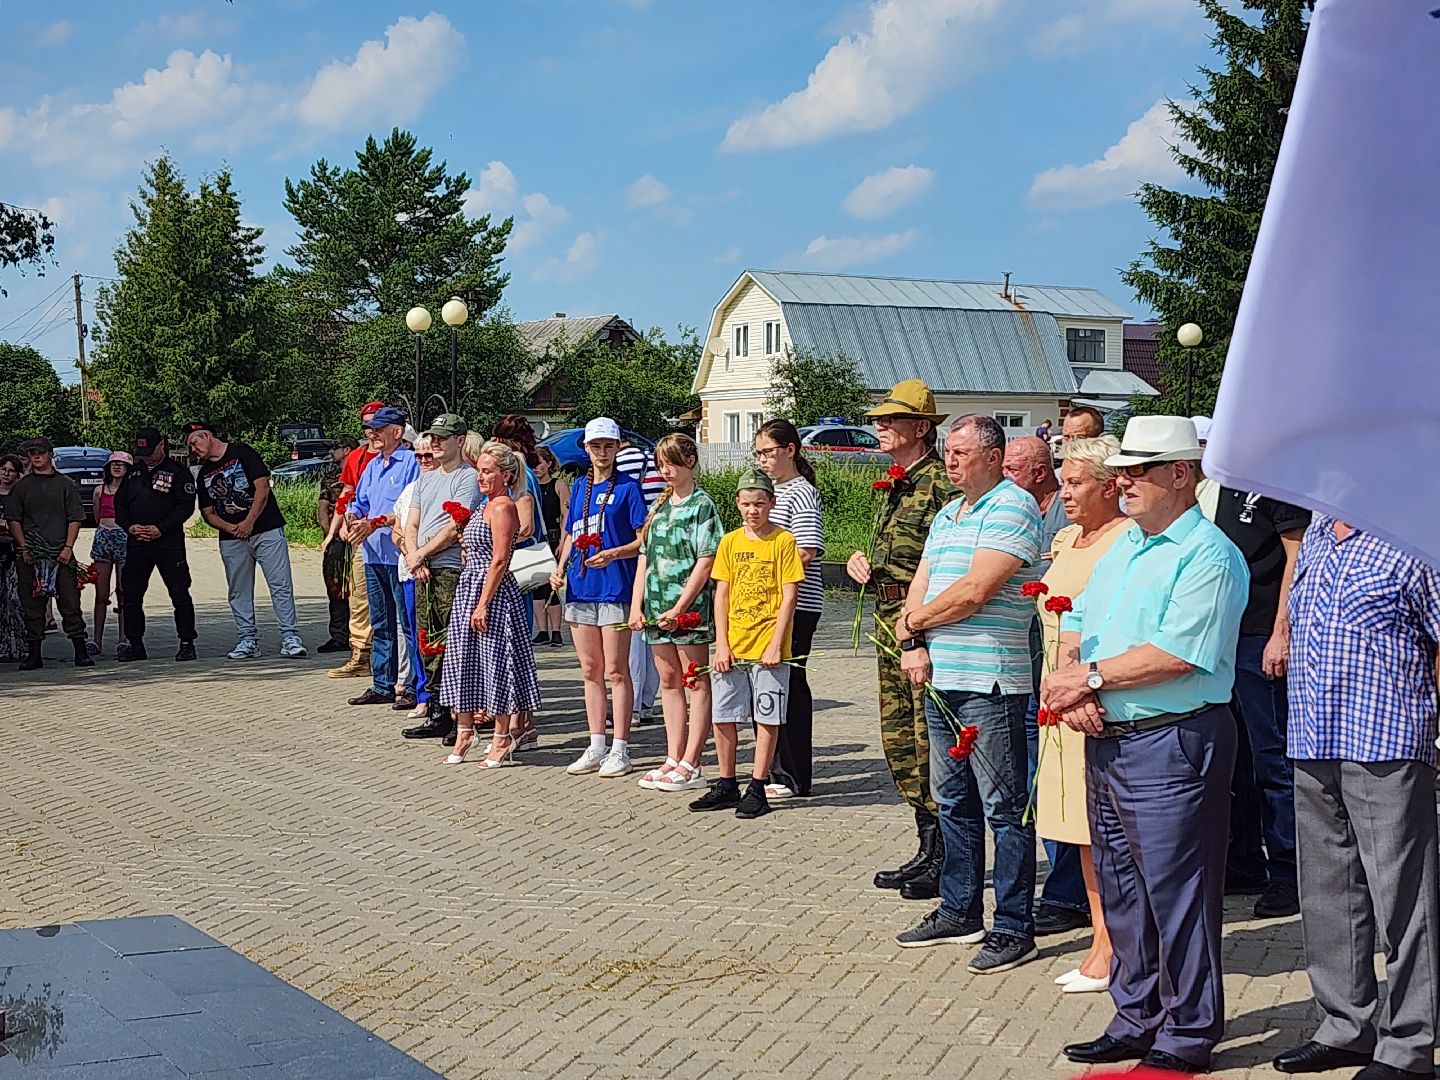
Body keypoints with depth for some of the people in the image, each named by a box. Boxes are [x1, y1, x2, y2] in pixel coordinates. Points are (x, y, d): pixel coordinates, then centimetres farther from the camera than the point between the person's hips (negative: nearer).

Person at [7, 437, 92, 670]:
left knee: (70, 603, -3)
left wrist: (68, 548, -5)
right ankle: (33, 655, 9)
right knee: (32, 605, 3)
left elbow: (75, 518, 5)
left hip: (61, 554, -1)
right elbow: (13, 519, 8)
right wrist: (24, 548, -4)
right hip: (30, 555, 1)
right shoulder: (21, 486, 11)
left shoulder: (65, 484, 8)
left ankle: (81, 653, 0)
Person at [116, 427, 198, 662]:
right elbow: (119, 504, 18)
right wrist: (129, 526, -2)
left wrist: (161, 528, -15)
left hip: (169, 543, -5)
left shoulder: (178, 472, 0)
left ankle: (186, 644, 3)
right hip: (136, 544, 5)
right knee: (131, 596, 6)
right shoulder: (133, 474, 16)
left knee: (180, 594, -5)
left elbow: (186, 505, -8)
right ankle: (136, 646, 14)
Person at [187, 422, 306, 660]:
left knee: (281, 585, -8)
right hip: (231, 539, 6)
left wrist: (248, 523, -13)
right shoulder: (204, 474, 16)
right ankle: (247, 640, 12)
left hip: (265, 531, -6)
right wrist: (229, 528, -6)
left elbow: (263, 487, -8)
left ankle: (290, 638, -8)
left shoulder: (241, 453, -1)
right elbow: (207, 512, 15)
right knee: (239, 592, 6)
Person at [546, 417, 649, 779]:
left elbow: (644, 539, -7)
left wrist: (613, 554, -22)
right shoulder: (579, 486, 14)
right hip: (580, 587, 6)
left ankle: (620, 749, 3)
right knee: (590, 671, 10)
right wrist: (560, 567, 6)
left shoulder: (627, 487, -3)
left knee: (616, 671, -2)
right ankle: (596, 748, 17)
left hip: (615, 588, -6)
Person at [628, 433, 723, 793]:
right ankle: (674, 759, 16)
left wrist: (680, 607, -17)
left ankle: (690, 765, -1)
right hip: (657, 607, 7)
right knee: (669, 681, 10)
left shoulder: (702, 505, -6)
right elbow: (645, 557, 16)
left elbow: (706, 561, -13)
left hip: (689, 606, -7)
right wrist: (636, 605, 7)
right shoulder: (660, 505, 15)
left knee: (696, 683, -1)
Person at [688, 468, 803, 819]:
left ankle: (757, 789, 10)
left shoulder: (783, 541, -4)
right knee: (722, 717, 8)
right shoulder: (730, 542, 7)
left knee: (767, 718, 1)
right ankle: (726, 786, 20)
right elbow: (721, 595, 7)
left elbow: (789, 595, -7)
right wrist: (721, 644, -1)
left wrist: (776, 645, -12)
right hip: (732, 648, 4)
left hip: (768, 648, -4)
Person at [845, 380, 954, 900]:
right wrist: (860, 564, 10)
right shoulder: (896, 486, 19)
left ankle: (947, 861, 3)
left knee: (930, 741, -6)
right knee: (898, 738, 12)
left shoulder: (940, 482, -12)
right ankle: (928, 851, 23)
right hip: (889, 623, 10)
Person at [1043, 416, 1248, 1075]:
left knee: (1176, 892, -1)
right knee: (1120, 890, 15)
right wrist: (1068, 684, -4)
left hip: (1172, 745, -9)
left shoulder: (1209, 555, -12)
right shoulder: (1121, 547, 15)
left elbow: (1175, 654, -22)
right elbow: (1076, 622, 16)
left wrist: (1091, 676, -14)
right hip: (1106, 742, 9)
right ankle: (1137, 1020, 27)